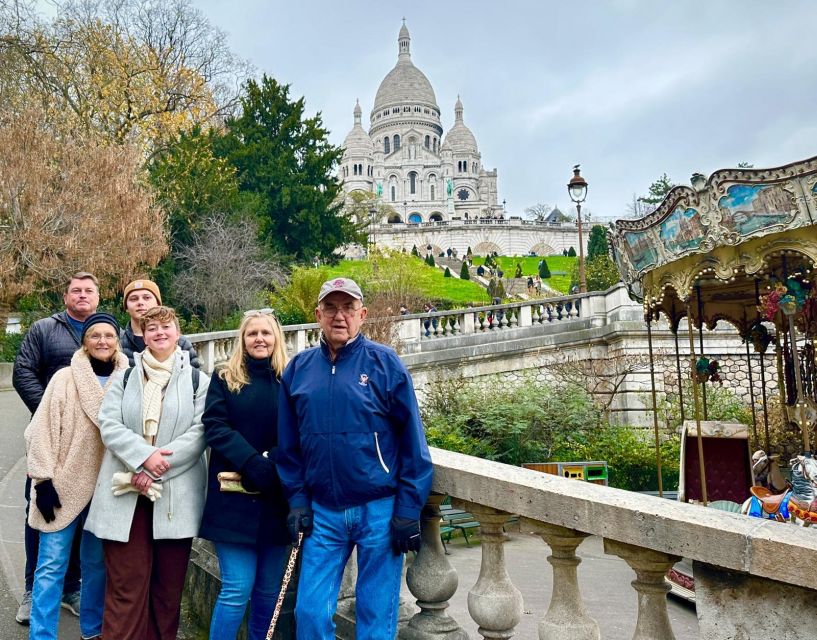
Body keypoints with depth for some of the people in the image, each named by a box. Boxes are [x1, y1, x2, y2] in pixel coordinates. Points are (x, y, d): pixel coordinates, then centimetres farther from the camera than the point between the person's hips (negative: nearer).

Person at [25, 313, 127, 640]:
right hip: (65, 484, -2)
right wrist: (43, 480, -9)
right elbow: (42, 430, -6)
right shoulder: (65, 378, -6)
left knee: (97, 562, 12)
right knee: (51, 564, -1)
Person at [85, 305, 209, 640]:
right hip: (127, 492, 1)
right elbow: (108, 424, 0)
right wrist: (144, 456, -17)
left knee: (169, 582, 6)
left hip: (175, 495, 0)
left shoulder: (196, 380, 7)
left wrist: (158, 469, -14)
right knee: (127, 581, -1)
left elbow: (199, 431, -4)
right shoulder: (125, 378, 12)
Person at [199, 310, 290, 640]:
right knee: (237, 589, -5)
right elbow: (214, 426, -7)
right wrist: (253, 463, -19)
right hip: (235, 497, -2)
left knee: (269, 590, 10)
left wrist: (273, 462, -16)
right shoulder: (225, 379, 5)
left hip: (277, 497, 2)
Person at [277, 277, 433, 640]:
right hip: (322, 512, 3)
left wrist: (408, 511, -8)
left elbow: (412, 441, -5)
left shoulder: (385, 363, -5)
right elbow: (288, 445, 10)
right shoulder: (298, 369, 5)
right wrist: (297, 500, 3)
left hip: (380, 511, -3)